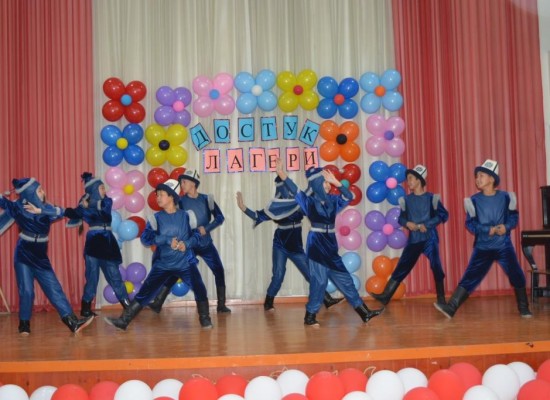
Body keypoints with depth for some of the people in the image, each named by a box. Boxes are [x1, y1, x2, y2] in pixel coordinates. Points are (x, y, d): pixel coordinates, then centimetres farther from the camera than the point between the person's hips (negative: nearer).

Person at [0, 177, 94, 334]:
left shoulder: (45, 208, 2)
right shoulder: (19, 207, -4)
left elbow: (61, 212, -16)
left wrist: (40, 211, -28)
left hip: (40, 256, 3)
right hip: (23, 255, -3)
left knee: (54, 287, -1)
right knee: (26, 290, -4)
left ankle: (72, 321, -5)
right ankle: (24, 323, 14)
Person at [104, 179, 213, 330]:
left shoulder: (185, 216, -2)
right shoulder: (156, 218, -1)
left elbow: (196, 235, 2)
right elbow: (145, 238, -12)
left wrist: (187, 243, -19)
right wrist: (167, 240, -23)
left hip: (185, 262, -1)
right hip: (163, 264, 1)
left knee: (200, 290, -12)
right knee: (144, 292, -2)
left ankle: (205, 319, 10)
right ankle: (123, 321, 5)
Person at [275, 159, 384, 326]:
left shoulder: (332, 200, 9)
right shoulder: (309, 200, -5)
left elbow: (349, 196, 2)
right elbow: (293, 189, -17)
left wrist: (335, 181, -10)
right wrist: (280, 172, -32)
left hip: (330, 246, 6)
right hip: (316, 245, -6)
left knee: (344, 279, 9)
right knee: (319, 280, -4)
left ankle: (364, 312, 14)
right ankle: (310, 315, 9)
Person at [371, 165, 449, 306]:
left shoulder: (431, 198, -3)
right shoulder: (406, 199, 8)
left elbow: (443, 215, -7)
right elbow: (401, 218, 12)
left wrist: (426, 225, -16)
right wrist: (407, 223, -10)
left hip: (429, 238, -3)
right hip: (413, 239, 3)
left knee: (436, 267, -5)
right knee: (401, 267, 2)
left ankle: (441, 299, 7)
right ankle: (385, 296, 2)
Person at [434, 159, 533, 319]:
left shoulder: (505, 197, -2)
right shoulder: (474, 200, -3)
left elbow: (514, 217, 5)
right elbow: (470, 224, -4)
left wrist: (506, 227, -16)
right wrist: (489, 230, -17)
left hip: (504, 245, 1)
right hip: (482, 247, 0)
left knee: (517, 276, 4)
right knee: (469, 278, -6)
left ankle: (524, 309, 24)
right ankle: (450, 308, -9)